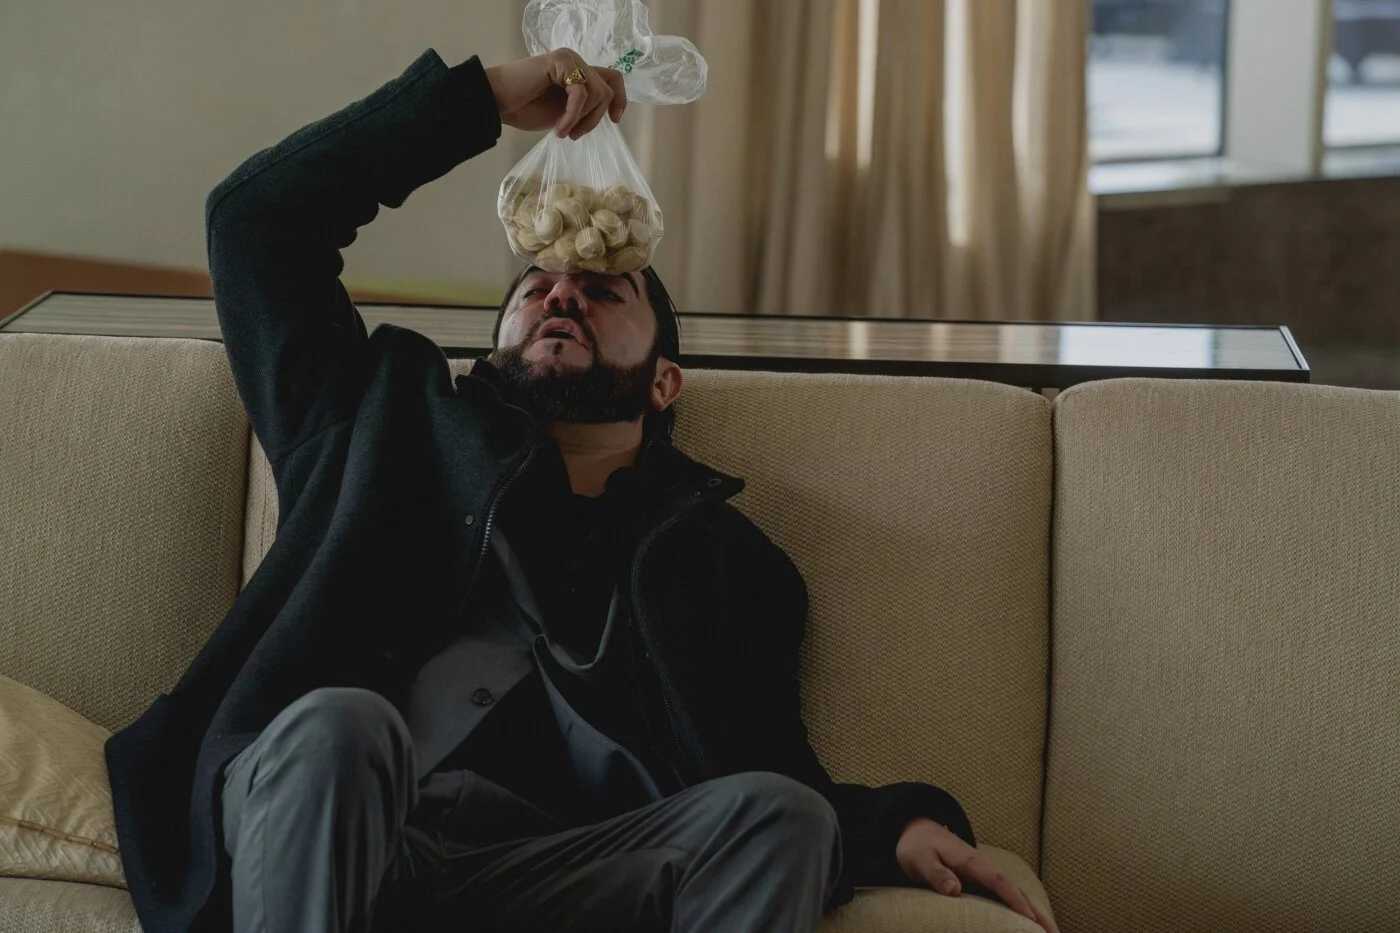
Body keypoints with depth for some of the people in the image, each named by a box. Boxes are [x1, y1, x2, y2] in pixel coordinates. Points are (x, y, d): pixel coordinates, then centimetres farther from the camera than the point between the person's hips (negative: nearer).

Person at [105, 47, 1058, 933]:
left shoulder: (718, 557, 24)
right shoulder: (398, 425, 25)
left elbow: (777, 782, 21)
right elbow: (255, 216, 21)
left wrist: (902, 824, -2)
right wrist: (485, 96, 17)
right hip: (300, 828, -1)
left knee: (779, 817, -26)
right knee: (339, 723, -34)